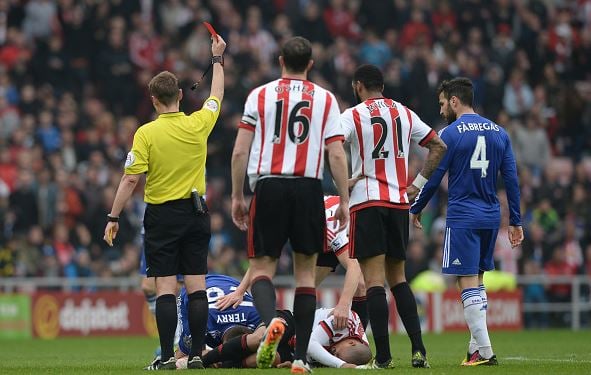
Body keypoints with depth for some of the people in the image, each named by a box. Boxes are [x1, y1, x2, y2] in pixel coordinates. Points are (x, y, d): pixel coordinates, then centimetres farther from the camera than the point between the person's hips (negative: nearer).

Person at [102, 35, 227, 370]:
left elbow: (131, 179, -12)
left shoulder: (146, 133, -10)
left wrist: (114, 218, -4)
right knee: (197, 284, 3)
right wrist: (218, 59, 33)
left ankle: (167, 356, -7)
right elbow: (216, 96, 19)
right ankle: (197, 354, 2)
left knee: (165, 287, -3)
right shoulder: (198, 125, -1)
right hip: (196, 212, 3)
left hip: (162, 215, -3)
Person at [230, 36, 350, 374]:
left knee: (262, 267, 5)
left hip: (269, 187, -1)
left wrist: (237, 197, 8)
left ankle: (271, 320, -28)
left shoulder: (259, 96, 5)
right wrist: (344, 201, 7)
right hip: (309, 188, 1)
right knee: (306, 271, 9)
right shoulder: (325, 99, 6)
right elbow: (336, 155, 1)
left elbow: (240, 152, 2)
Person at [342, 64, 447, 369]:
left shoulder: (352, 115, -3)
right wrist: (418, 184, 15)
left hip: (367, 202, -5)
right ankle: (418, 348, 3)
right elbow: (439, 146, 17)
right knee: (397, 278, 14)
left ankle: (382, 355, -10)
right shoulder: (404, 113, 13)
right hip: (399, 201, 5)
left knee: (374, 279, -5)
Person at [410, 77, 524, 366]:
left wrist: (416, 210, 10)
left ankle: (484, 352, -12)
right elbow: (512, 179, 8)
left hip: (463, 218, -6)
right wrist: (515, 221, 13)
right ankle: (476, 347, 15)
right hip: (491, 217, 6)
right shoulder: (499, 133, 9)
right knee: (477, 282, 17)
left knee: (468, 283, -6)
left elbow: (433, 178, -5)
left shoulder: (451, 134, -8)